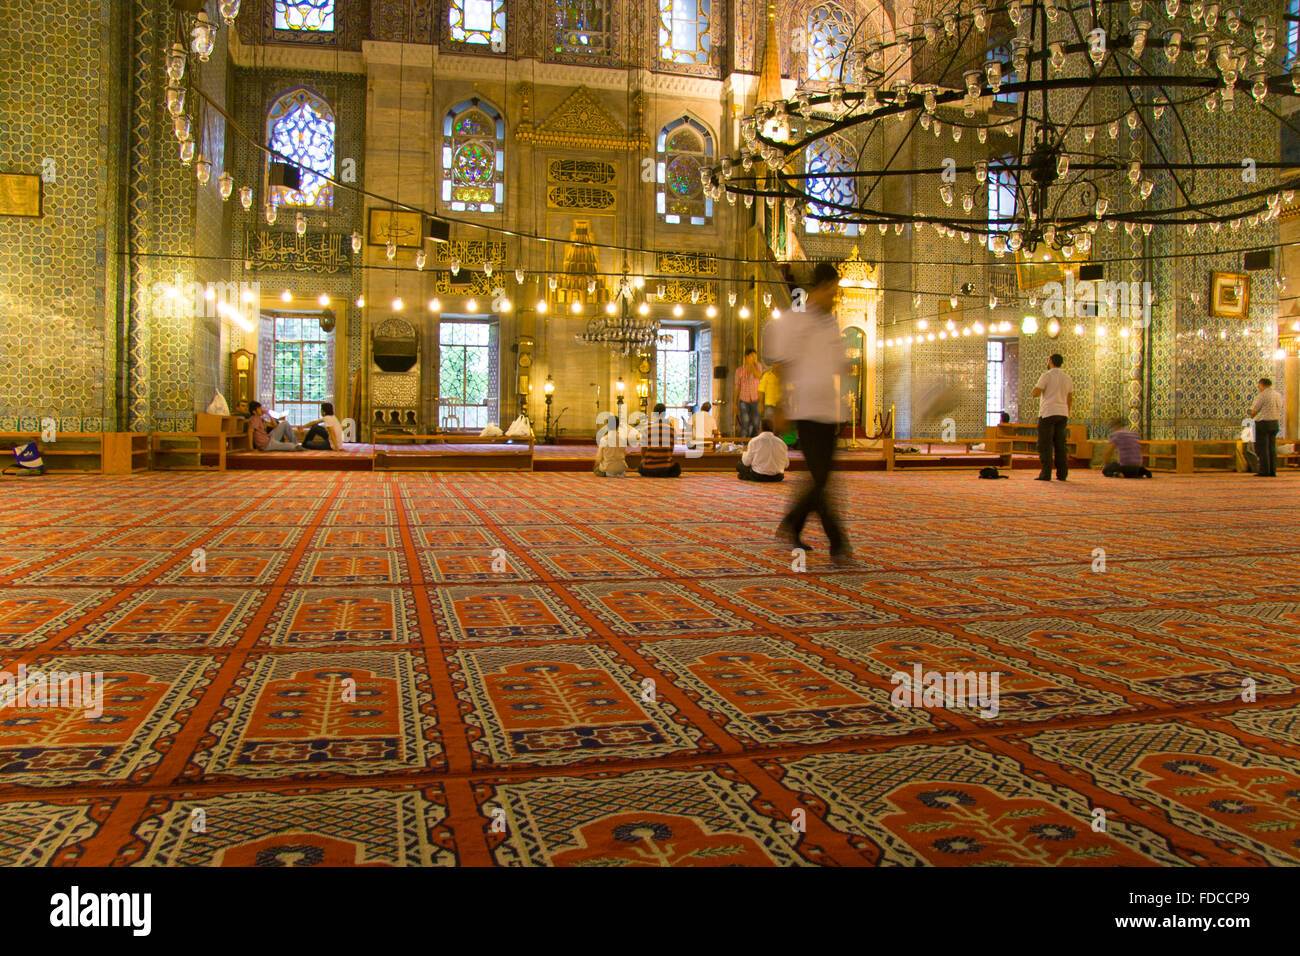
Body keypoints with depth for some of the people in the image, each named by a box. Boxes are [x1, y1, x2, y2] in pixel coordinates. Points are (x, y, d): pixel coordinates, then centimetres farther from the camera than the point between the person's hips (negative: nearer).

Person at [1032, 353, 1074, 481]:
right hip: (1062, 414, 6)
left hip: (1048, 413, -6)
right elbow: (1070, 400, 15)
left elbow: (1035, 393, -11)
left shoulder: (1046, 376, -8)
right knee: (1060, 445, 8)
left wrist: (1038, 385, 10)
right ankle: (1062, 474, 5)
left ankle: (1045, 474, -12)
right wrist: (1067, 415, 23)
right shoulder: (1068, 378, 12)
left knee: (1045, 445, -5)